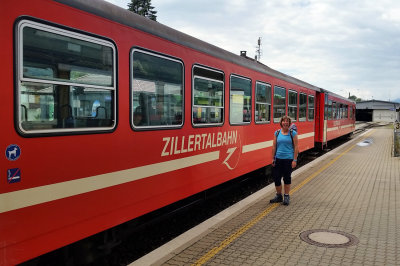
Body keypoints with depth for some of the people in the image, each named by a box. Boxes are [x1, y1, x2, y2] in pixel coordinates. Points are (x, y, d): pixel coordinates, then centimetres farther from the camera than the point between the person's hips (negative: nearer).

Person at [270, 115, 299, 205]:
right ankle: (279, 196, 22)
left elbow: (296, 147, -4)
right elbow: (274, 146, 8)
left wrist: (295, 160, -9)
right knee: (276, 178, 4)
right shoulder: (277, 133, 6)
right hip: (278, 159, 3)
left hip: (288, 159, -2)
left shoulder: (293, 133, -1)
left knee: (287, 178, 6)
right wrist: (273, 158, 5)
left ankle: (286, 196, 20)